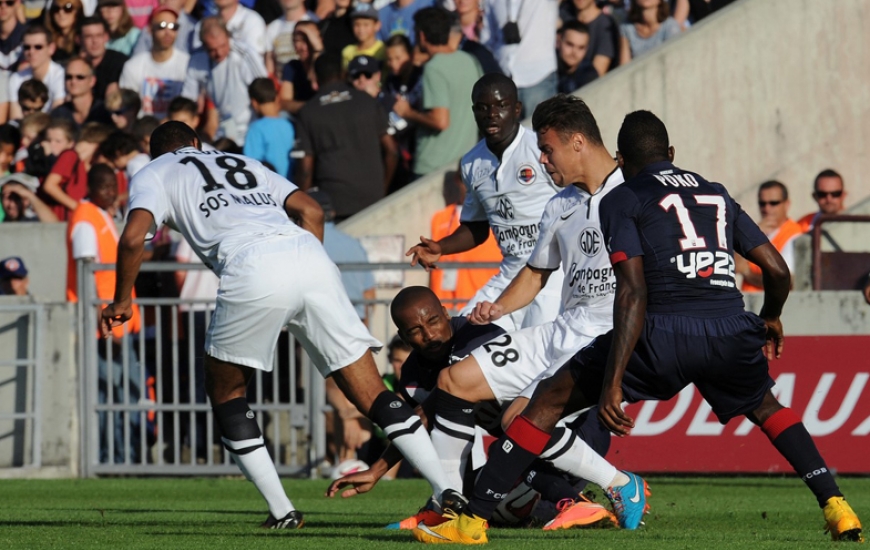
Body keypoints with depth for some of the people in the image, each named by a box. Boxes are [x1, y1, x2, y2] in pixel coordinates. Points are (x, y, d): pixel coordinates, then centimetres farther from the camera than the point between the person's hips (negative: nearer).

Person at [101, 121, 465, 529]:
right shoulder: (244, 163, 37)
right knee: (372, 395, 7)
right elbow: (311, 210, 26)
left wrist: (122, 302, 19)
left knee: (224, 389, 19)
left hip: (252, 269, -4)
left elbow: (133, 238, 5)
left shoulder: (152, 175, 24)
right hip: (309, 254, 4)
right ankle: (447, 492, -5)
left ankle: (281, 511, 11)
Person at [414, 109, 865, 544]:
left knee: (550, 400, 10)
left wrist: (612, 384, -9)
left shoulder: (622, 201, 9)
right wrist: (771, 319, 46)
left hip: (664, 331, -4)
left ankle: (473, 520, 5)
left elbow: (632, 294, -4)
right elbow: (778, 270, 23)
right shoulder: (717, 194, 25)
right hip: (731, 330, 4)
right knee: (765, 407, 35)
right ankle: (836, 508, 18)